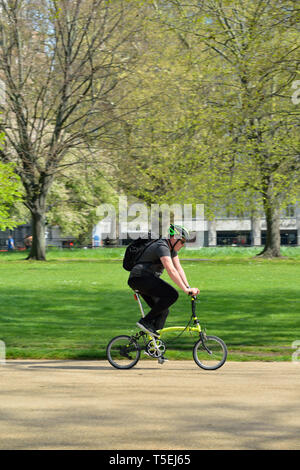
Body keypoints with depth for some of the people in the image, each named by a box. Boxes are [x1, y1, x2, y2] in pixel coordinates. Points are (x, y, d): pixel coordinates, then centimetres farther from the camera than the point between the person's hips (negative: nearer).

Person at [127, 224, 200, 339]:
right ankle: (146, 321, -18)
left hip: (148, 280, 10)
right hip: (139, 278, -10)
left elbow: (179, 269, 9)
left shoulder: (172, 248, 12)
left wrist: (188, 287, -3)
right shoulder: (162, 247, -20)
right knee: (172, 295, -23)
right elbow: (171, 270, -29)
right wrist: (186, 290, -31)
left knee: (163, 311, 6)